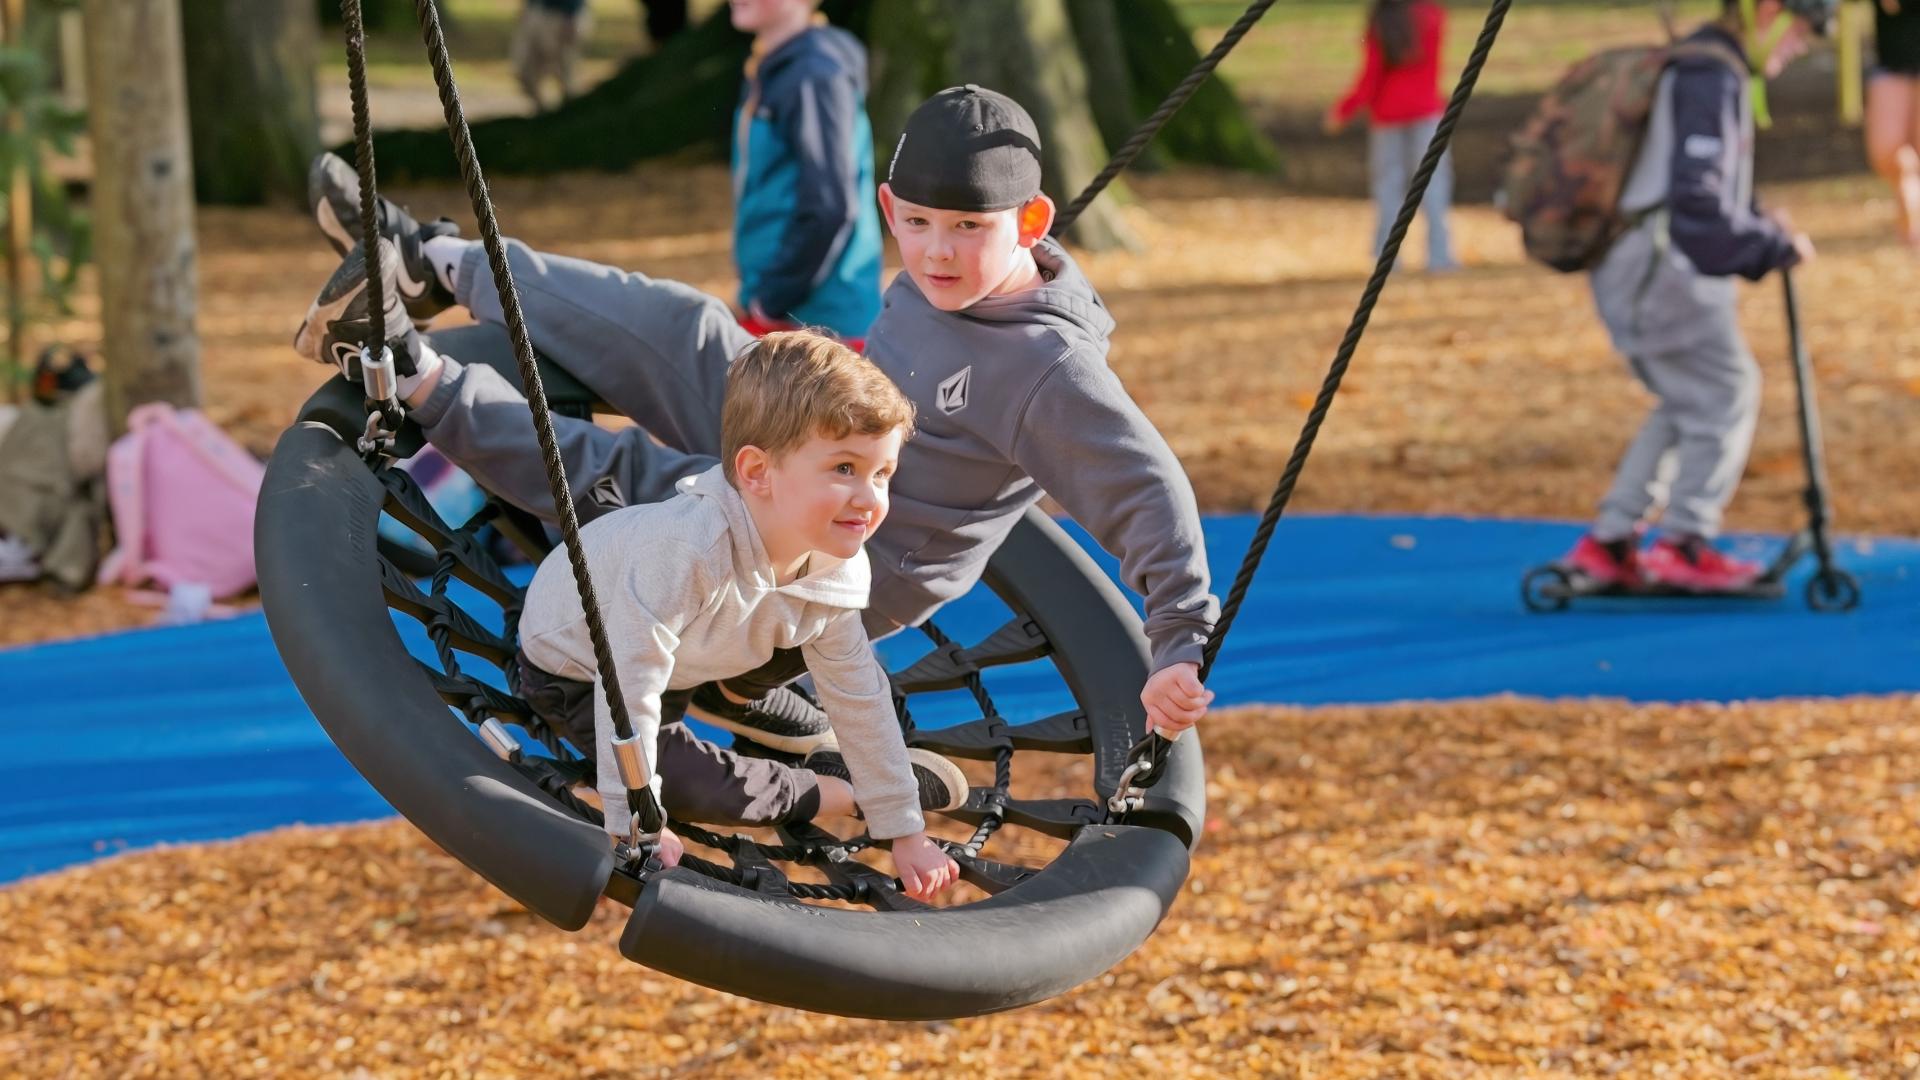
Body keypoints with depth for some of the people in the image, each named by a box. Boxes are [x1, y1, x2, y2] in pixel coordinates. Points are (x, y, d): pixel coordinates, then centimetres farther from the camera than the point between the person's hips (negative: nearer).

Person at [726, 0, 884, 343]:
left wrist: (773, 300, -15)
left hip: (820, 317, -9)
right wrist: (759, 295, 15)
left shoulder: (816, 74, -16)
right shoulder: (768, 70, 11)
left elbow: (831, 208, -21)